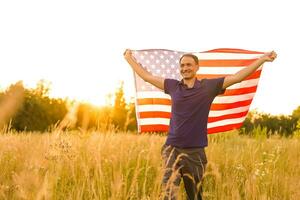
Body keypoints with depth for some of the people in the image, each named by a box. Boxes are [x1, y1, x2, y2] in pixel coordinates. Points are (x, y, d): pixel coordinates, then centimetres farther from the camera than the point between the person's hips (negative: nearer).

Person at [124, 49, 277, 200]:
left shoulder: (209, 86, 1)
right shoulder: (173, 86, 6)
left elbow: (238, 77, -1)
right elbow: (146, 76, 17)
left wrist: (263, 58, -3)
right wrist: (129, 58, 23)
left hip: (195, 151, 0)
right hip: (172, 149, 0)